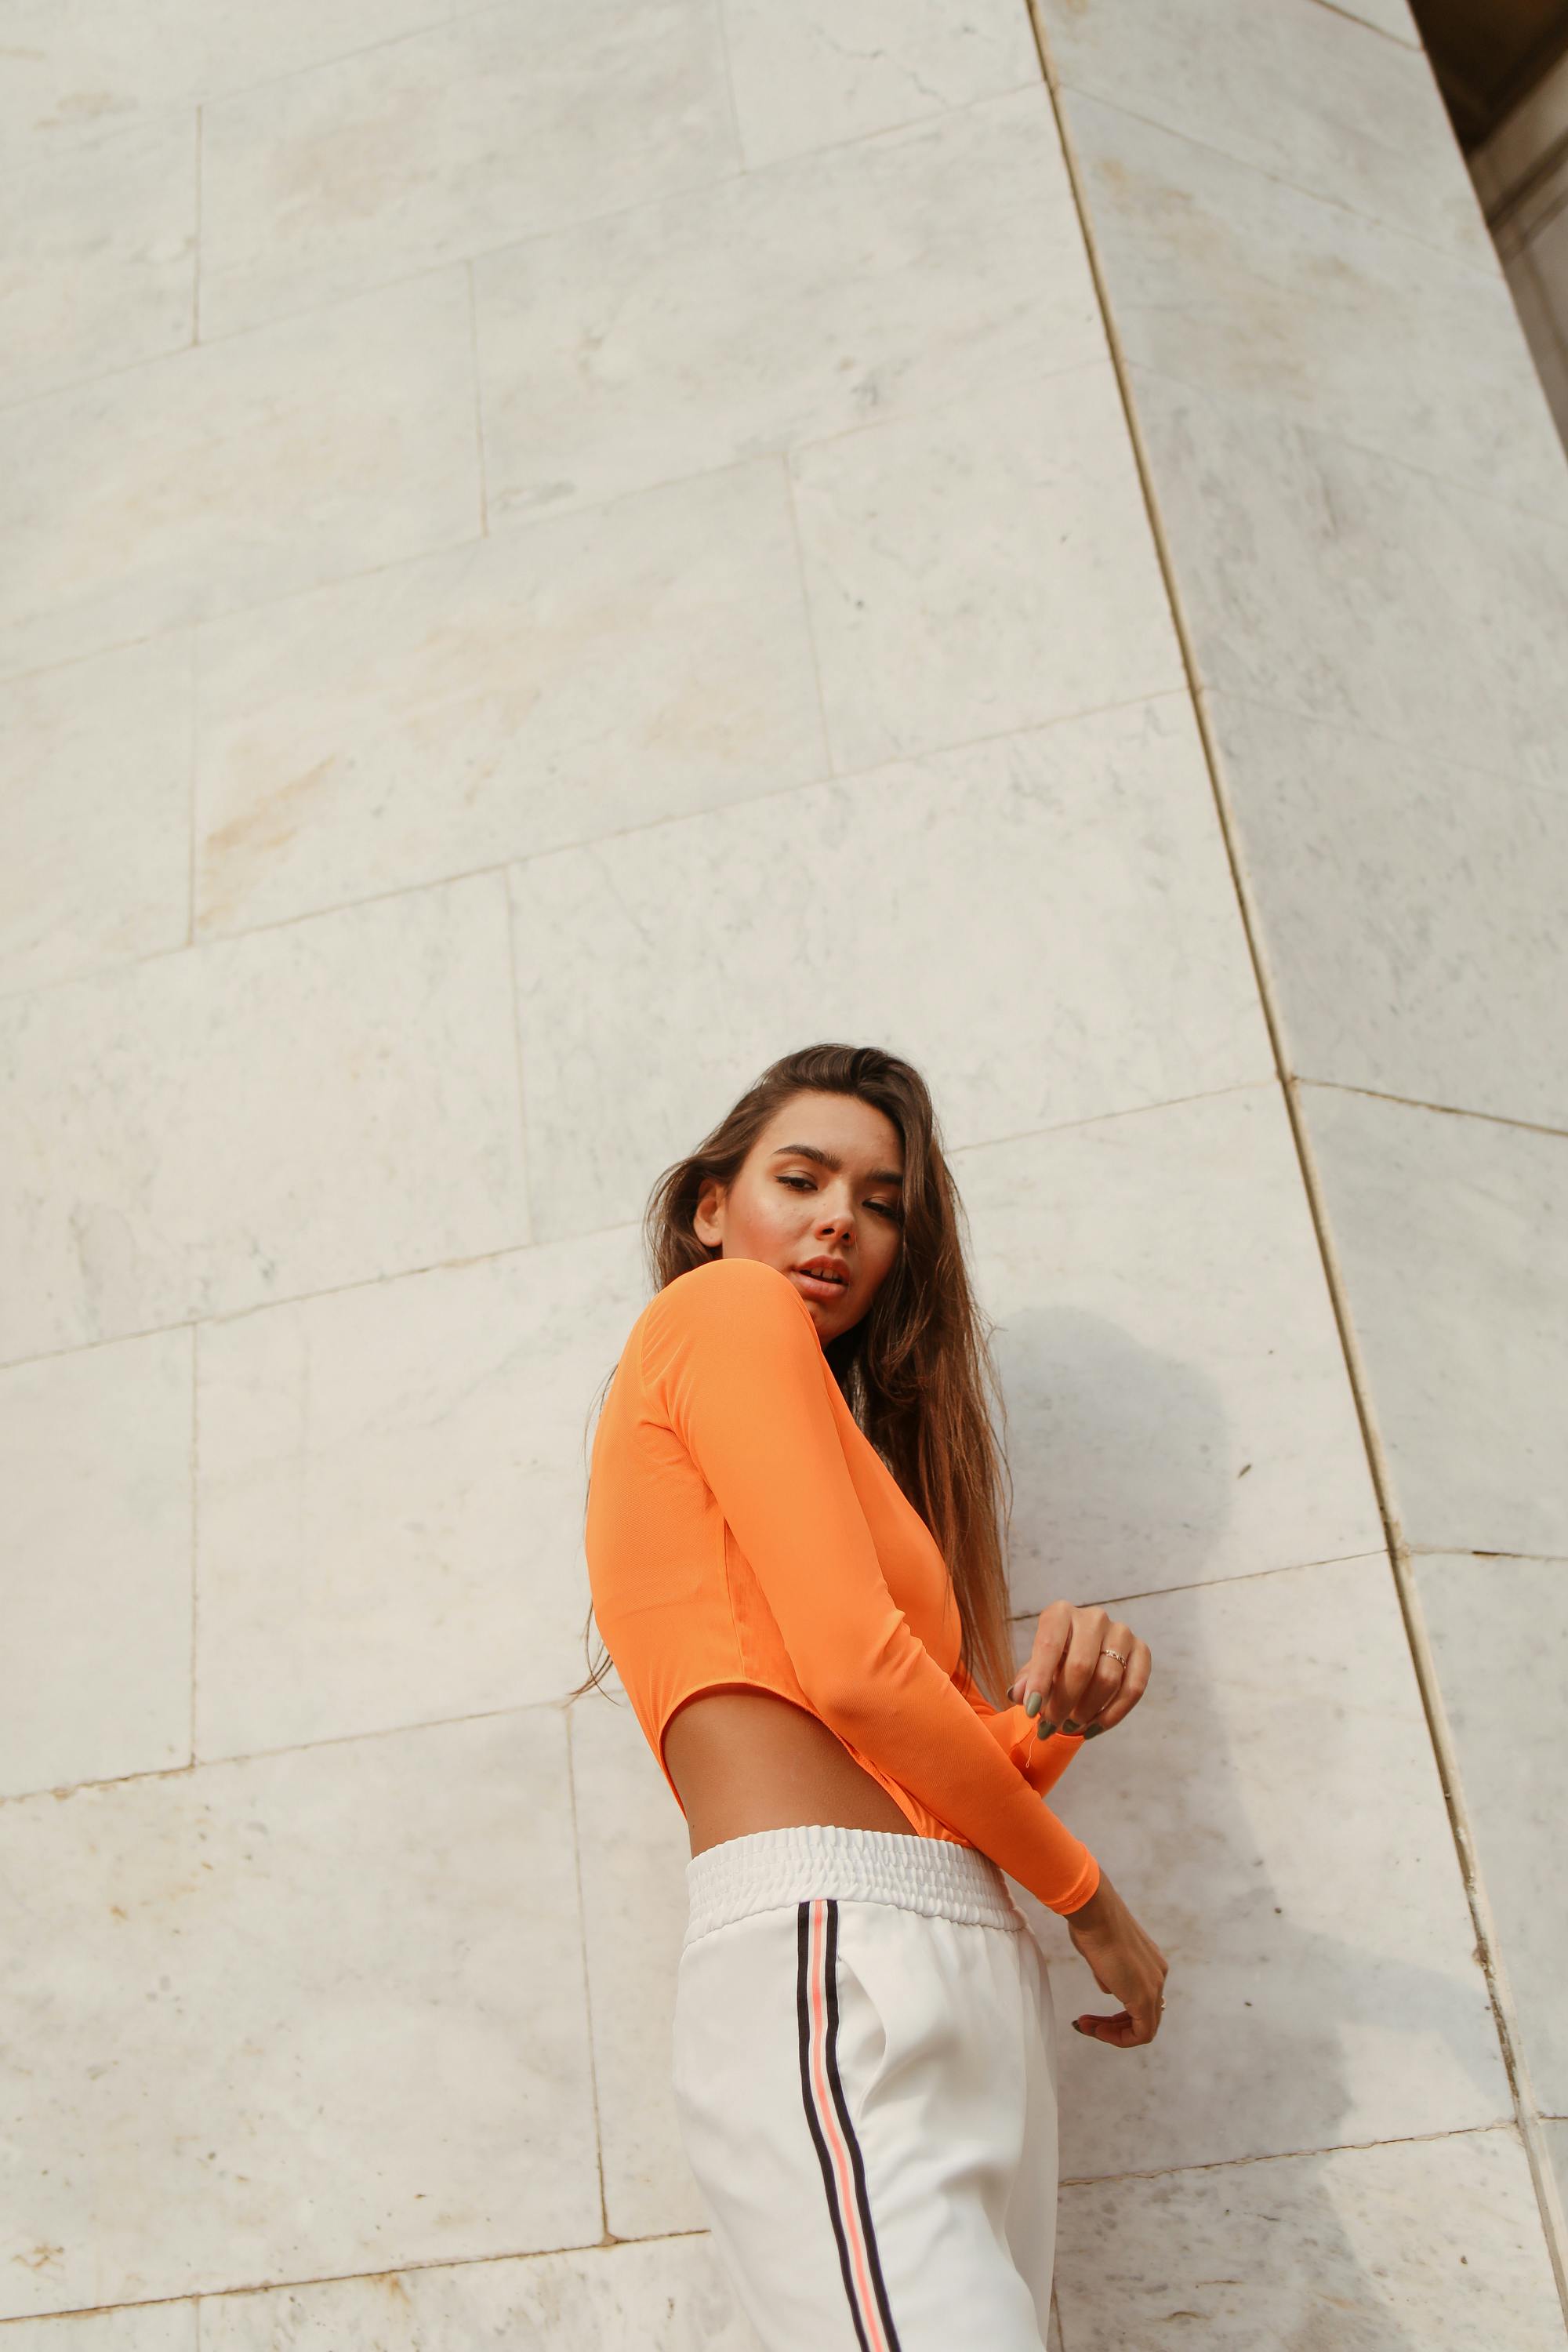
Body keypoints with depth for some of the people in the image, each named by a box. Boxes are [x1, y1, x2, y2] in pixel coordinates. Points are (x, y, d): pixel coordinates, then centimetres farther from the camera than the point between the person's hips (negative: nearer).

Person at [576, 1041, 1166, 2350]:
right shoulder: (732, 1309, 2)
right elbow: (853, 1667, -10)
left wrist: (1058, 1716, -2)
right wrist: (1090, 1897, 3)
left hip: (959, 1991, 10)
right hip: (833, 1950, -9)